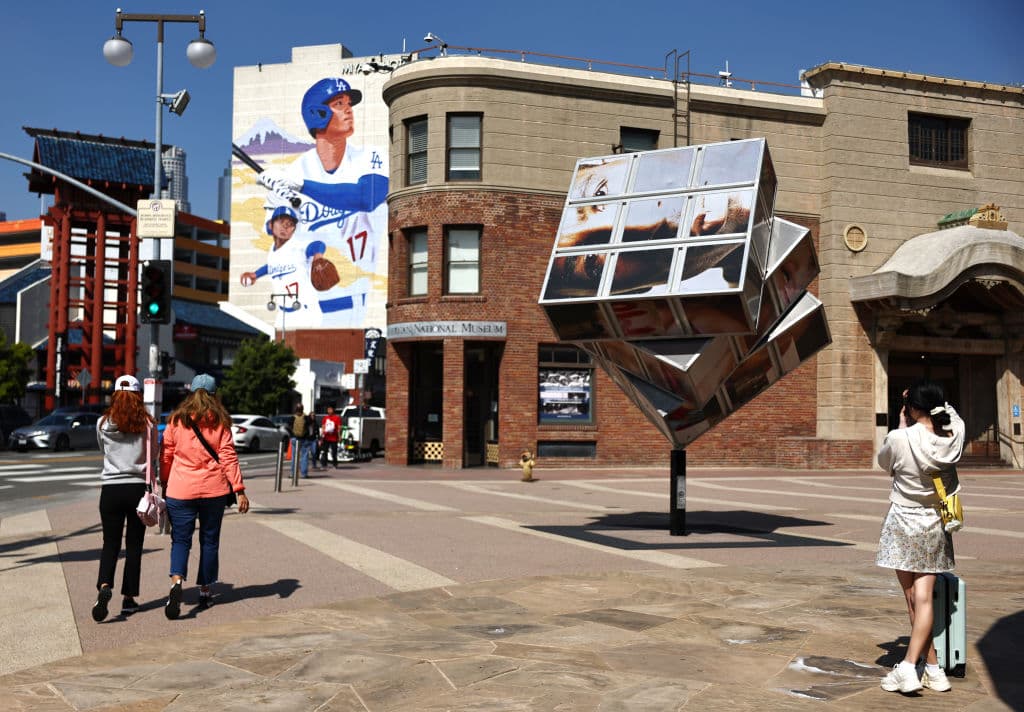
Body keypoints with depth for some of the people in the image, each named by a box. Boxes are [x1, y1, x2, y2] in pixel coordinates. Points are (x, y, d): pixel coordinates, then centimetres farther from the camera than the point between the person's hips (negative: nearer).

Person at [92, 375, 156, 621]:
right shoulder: (147, 425, -4)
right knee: (134, 545, 8)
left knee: (111, 543, 7)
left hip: (110, 488, 1)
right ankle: (128, 599, 12)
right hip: (138, 487, -1)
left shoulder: (103, 424, 0)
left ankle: (104, 586, -16)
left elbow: (103, 453, 14)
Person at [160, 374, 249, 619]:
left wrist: (164, 483, 16)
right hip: (214, 489, 0)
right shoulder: (220, 422, 1)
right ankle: (205, 591, 19)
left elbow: (166, 455, 5)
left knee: (180, 539, 3)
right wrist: (239, 489, -4)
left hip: (180, 490, 0)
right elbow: (228, 457, -4)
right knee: (210, 540, 12)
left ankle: (177, 582, -22)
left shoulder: (176, 420, 3)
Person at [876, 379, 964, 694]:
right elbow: (950, 413, 19)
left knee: (913, 599, 6)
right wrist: (931, 400, 19)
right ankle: (909, 666, -2)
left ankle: (933, 668, 8)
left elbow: (884, 463, 4)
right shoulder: (955, 435, -7)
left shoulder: (900, 439, -19)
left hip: (903, 524, -3)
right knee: (925, 598, 2)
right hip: (935, 526, 4)